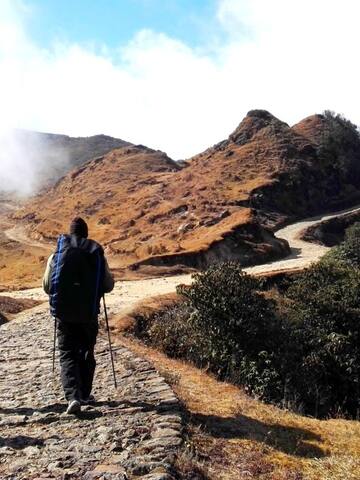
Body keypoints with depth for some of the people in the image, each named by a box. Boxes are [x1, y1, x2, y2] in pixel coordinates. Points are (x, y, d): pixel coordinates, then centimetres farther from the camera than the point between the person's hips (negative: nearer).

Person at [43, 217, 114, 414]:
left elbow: (46, 285, 4)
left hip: (63, 312, 0)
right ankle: (85, 395, 25)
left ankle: (73, 397, -10)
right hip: (88, 313, 0)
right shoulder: (97, 254, -1)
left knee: (67, 355, 6)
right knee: (86, 353, 17)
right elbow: (108, 285, 2)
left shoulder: (56, 254, 0)